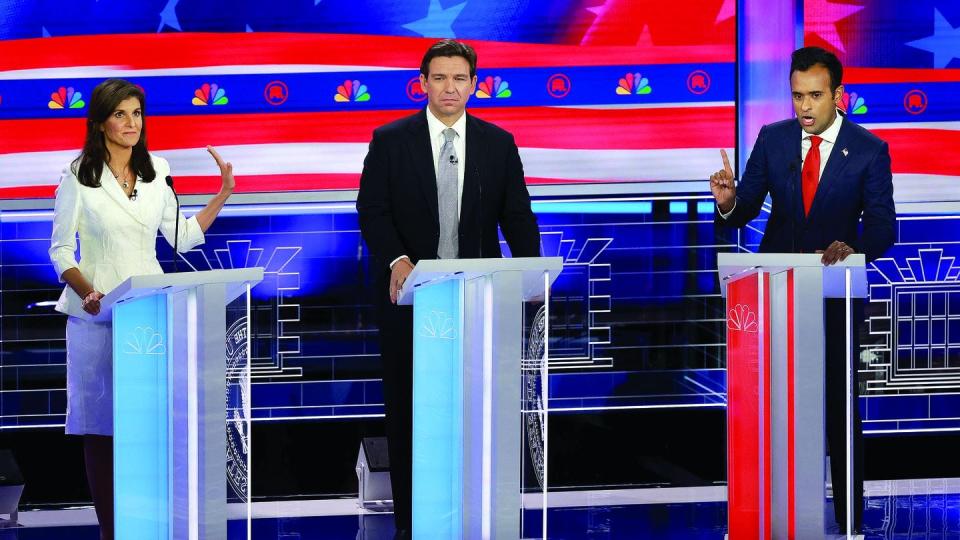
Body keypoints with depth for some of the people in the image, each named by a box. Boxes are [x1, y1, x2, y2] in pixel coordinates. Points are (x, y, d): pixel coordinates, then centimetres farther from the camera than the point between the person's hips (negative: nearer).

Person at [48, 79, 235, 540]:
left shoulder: (156, 173, 12)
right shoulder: (78, 177, 0)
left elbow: (182, 237, 16)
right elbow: (60, 250, -1)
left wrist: (222, 195, 9)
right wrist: (87, 292, -17)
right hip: (96, 313, -3)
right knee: (100, 425, -2)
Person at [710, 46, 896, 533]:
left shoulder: (869, 150, -6)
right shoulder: (772, 140, 1)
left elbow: (882, 226, -12)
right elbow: (745, 212, 0)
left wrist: (854, 248, -33)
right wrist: (728, 202, -24)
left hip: (836, 292, -2)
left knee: (839, 402, 3)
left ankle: (849, 519, 13)